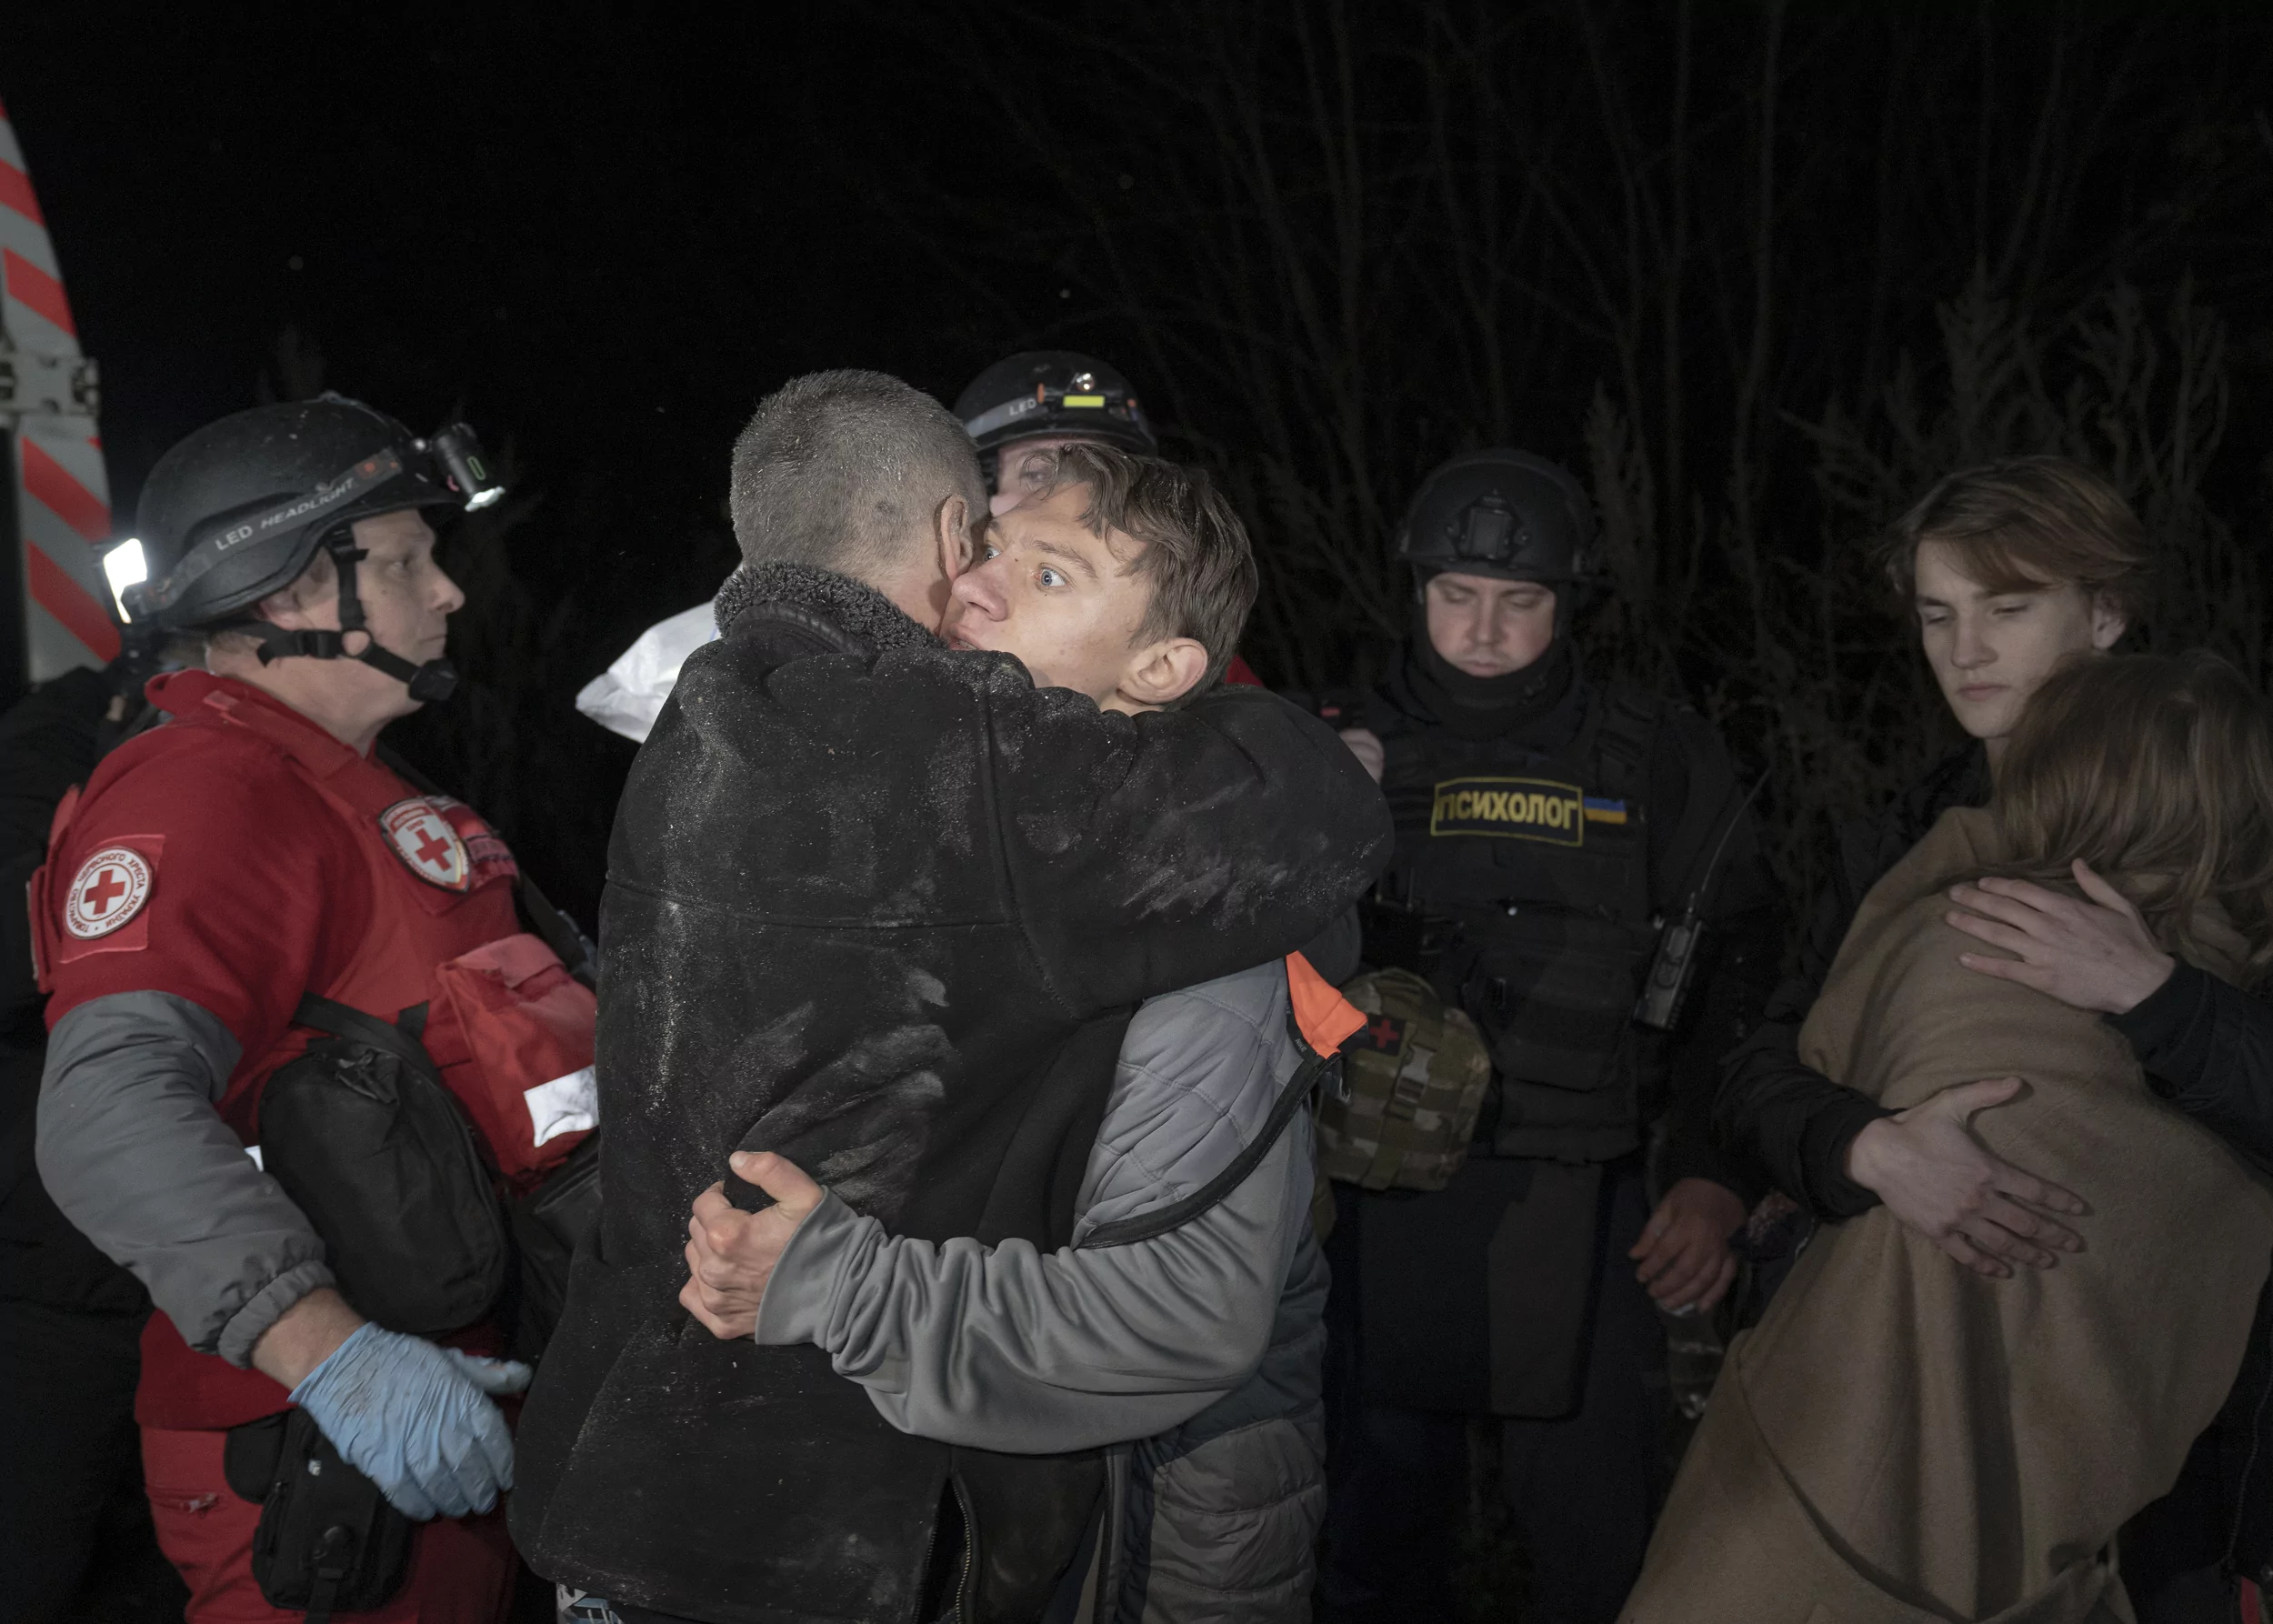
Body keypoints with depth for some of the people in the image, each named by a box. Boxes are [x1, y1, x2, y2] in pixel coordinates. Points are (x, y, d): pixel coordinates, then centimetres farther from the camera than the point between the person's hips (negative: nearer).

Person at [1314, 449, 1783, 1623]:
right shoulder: (1349, 754, 5)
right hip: (1381, 1209, 1)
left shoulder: (1661, 767, 3)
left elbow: (1735, 983, 4)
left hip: (1576, 1218, -1)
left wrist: (1714, 1177, -6)